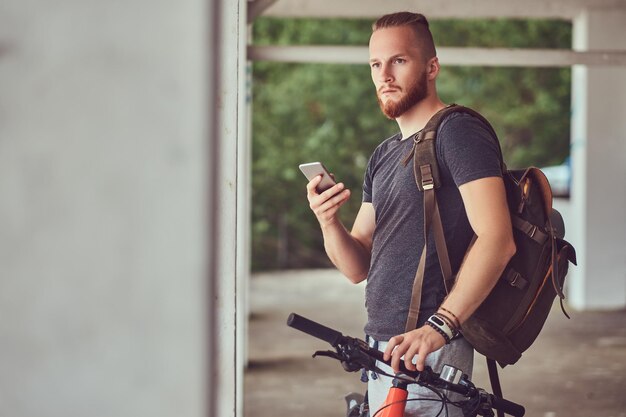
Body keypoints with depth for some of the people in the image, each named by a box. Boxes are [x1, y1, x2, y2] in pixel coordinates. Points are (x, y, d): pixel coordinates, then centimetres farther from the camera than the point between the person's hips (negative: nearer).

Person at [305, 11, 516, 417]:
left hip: (428, 353, -8)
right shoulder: (384, 156, 19)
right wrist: (329, 222, -6)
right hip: (385, 348, 8)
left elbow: (497, 239, -20)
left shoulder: (458, 132, -8)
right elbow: (359, 267, 15)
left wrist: (439, 326, -29)